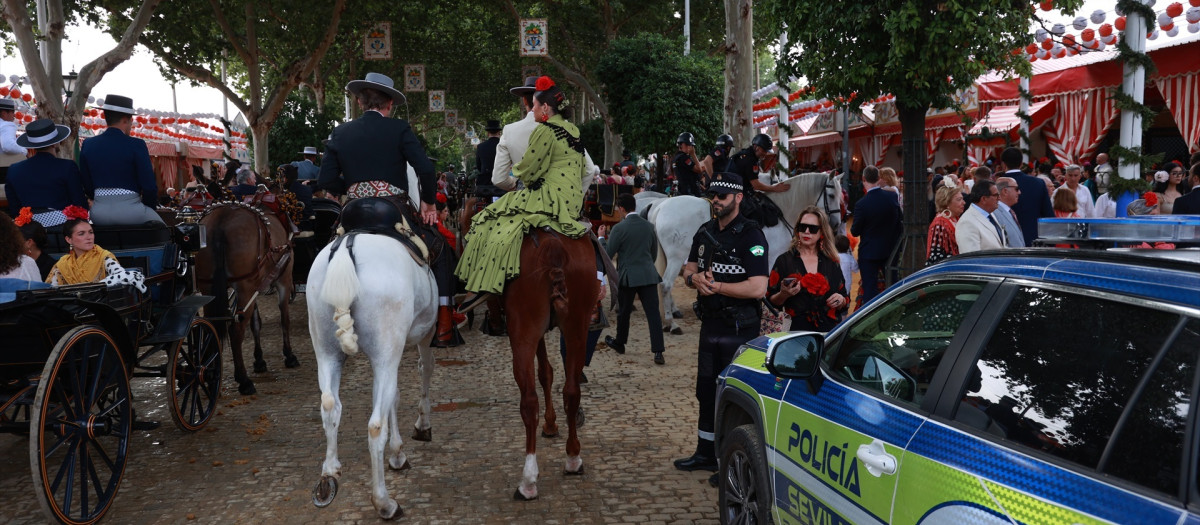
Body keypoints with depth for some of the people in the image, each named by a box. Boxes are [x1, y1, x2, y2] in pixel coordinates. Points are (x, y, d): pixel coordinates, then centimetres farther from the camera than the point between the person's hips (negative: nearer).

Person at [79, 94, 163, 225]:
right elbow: (149, 186, -10)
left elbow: (87, 187, 7)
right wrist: (149, 206, 8)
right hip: (129, 209, -5)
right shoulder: (136, 145, -8)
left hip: (98, 212, 5)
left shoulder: (88, 145, 6)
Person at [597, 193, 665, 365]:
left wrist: (601, 237, 8)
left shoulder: (619, 228, -11)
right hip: (649, 275, 3)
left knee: (624, 312, 16)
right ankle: (658, 352, -7)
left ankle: (619, 343, 35)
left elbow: (607, 254, -6)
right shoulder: (649, 226, 5)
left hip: (628, 277, -3)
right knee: (653, 313, -1)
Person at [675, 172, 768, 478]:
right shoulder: (705, 232, 10)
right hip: (710, 324, 8)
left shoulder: (751, 236, -15)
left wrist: (716, 286, -21)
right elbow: (688, 269, 13)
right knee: (706, 392, 17)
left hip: (739, 328, -8)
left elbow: (758, 287, -24)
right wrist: (695, 278, -11)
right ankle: (705, 454, 31)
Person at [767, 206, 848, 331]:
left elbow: (846, 300, 18)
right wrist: (783, 294, -15)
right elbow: (771, 301, 4)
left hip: (830, 330, 3)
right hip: (797, 330, -3)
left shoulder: (831, 263, 13)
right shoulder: (784, 260, 5)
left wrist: (841, 300, -3)